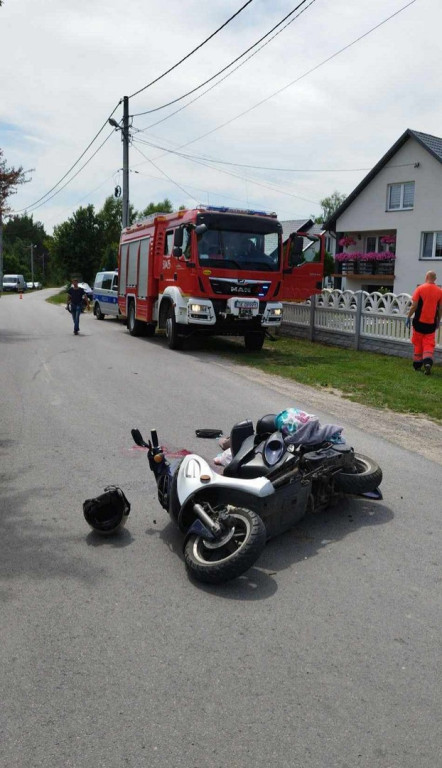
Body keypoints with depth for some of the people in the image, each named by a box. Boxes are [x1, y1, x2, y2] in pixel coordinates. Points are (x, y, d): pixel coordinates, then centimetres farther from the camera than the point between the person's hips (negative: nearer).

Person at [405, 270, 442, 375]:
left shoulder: (420, 288, -8)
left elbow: (414, 306, -10)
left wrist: (408, 317, 0)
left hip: (419, 321, -1)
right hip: (431, 323, 1)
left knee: (418, 344, 11)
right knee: (429, 344, 6)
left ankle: (417, 364, 18)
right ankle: (428, 362, -15)